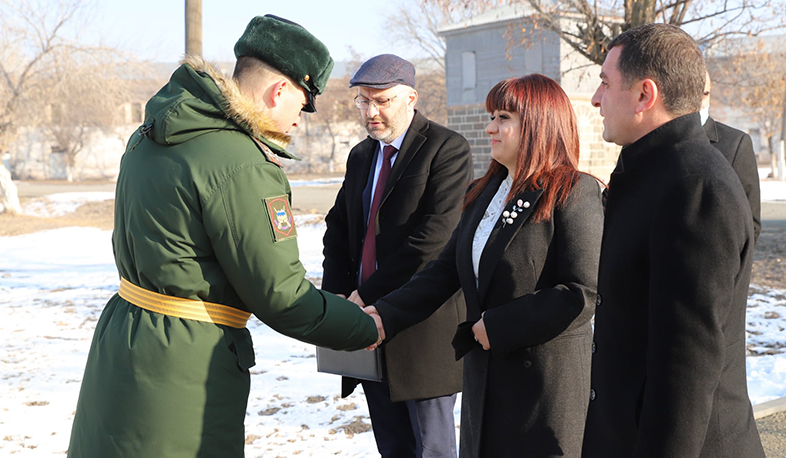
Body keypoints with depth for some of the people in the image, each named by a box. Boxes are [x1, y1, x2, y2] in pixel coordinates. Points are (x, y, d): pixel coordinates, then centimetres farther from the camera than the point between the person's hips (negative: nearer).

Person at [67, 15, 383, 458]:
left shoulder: (149, 137, 7)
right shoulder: (243, 167, -21)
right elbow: (281, 298, -17)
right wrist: (366, 328, -1)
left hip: (120, 341, 9)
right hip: (182, 368, -9)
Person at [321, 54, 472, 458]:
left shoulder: (447, 148, -8)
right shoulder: (361, 156, 16)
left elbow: (434, 235, -18)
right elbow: (338, 228, 18)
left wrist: (368, 293, -16)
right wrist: (336, 298, 2)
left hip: (424, 322, -7)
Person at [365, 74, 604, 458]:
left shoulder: (574, 194, -13)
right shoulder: (484, 193, 12)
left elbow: (582, 294, -20)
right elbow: (447, 270, 9)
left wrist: (497, 327, -18)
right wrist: (387, 314, -4)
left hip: (546, 378, -7)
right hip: (484, 375, 7)